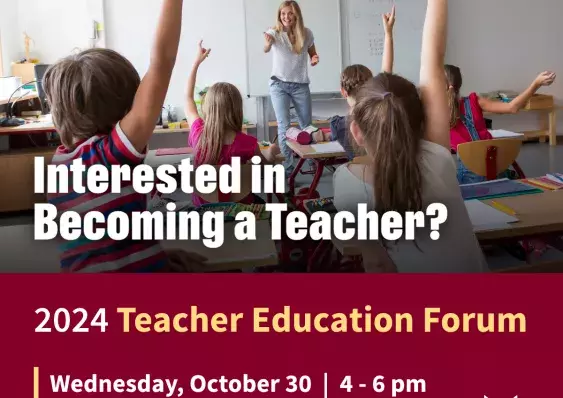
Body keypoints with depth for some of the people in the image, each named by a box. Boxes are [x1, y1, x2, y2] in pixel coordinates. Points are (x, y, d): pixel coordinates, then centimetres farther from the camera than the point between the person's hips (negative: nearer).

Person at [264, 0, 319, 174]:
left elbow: (313, 53, 13)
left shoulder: (306, 33, -2)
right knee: (284, 127, -8)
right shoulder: (274, 32, -9)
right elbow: (266, 49, -27)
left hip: (301, 85, 2)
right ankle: (287, 169, -5)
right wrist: (267, 44, -50)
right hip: (279, 85, -2)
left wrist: (315, 59, -10)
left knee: (307, 125, 11)